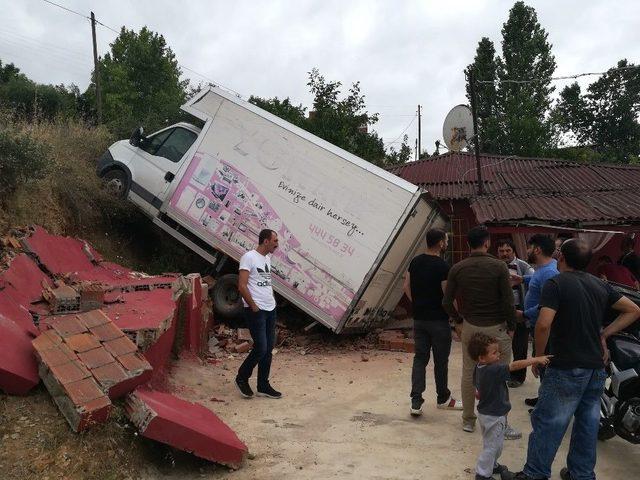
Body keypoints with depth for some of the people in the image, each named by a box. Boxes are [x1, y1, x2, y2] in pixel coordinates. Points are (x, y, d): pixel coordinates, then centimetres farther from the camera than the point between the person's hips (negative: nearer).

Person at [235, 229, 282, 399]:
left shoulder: (267, 258, 15)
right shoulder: (249, 257, -12)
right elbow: (242, 286, -17)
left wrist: (272, 301, 10)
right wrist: (254, 306, -14)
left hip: (270, 309, 9)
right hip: (256, 311, -8)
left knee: (268, 349, 10)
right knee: (260, 348, -8)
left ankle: (263, 386, 19)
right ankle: (242, 378, 14)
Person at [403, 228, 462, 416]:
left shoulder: (415, 262, 3)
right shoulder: (443, 267, -17)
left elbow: (407, 287, 8)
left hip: (419, 318, 6)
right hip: (438, 320, -6)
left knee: (420, 358, 9)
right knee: (441, 360, 10)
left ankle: (416, 402, 4)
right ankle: (443, 399, 27)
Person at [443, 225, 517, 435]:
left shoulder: (457, 268, -3)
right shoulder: (498, 266, -12)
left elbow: (447, 302, -1)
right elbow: (508, 301, -13)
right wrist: (511, 326, 1)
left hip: (469, 327, 4)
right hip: (496, 328, -3)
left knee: (468, 373, 14)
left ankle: (468, 420, 25)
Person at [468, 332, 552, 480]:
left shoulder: (479, 368, -3)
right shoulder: (493, 370, -31)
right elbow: (515, 366, -33)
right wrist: (536, 359, -29)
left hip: (485, 412, 9)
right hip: (494, 417, -9)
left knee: (495, 444, 28)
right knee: (491, 446, 8)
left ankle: (492, 465, 45)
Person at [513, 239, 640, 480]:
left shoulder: (556, 284, -12)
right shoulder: (601, 285, 9)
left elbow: (543, 324, -24)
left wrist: (539, 356, -9)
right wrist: (604, 334, 9)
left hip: (567, 367, -7)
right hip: (597, 367, 7)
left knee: (547, 422, 2)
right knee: (588, 422, 15)